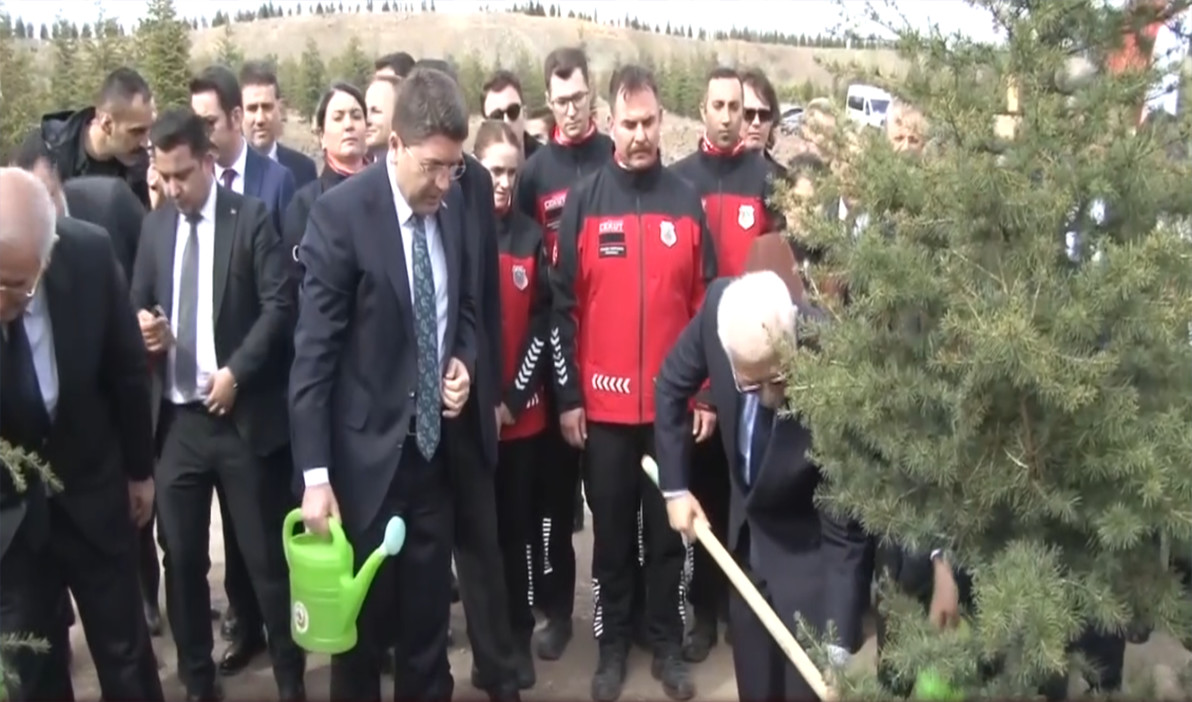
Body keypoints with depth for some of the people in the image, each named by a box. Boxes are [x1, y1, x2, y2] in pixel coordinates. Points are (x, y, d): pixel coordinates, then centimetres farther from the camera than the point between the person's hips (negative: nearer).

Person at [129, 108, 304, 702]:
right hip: (176, 417, 4)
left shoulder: (252, 218, -4)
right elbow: (139, 302, 13)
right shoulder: (154, 225, 9)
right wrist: (144, 326, -9)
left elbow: (279, 305, -9)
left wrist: (236, 371, -17)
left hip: (241, 414, -4)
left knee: (264, 556, 4)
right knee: (181, 557, 10)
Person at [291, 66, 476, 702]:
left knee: (429, 610, 16)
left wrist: (464, 361, -4)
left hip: (435, 445, 5)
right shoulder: (340, 213, -15)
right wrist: (314, 473, -18)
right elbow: (313, 352, -16)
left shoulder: (455, 205, 1)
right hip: (368, 451, -4)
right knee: (362, 614, 12)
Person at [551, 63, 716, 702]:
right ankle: (612, 645, 25)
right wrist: (568, 396, -5)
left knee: (668, 530, 11)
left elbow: (707, 302, 5)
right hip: (603, 404, -1)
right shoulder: (583, 202, -1)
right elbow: (562, 305, -2)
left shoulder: (686, 201, 3)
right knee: (612, 532, 11)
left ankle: (667, 643, 26)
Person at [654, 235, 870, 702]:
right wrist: (675, 486, -2)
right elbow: (671, 387, -3)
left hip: (810, 547, -4)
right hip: (745, 530, 4)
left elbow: (846, 532, -27)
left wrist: (837, 648, -29)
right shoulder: (720, 307, -26)